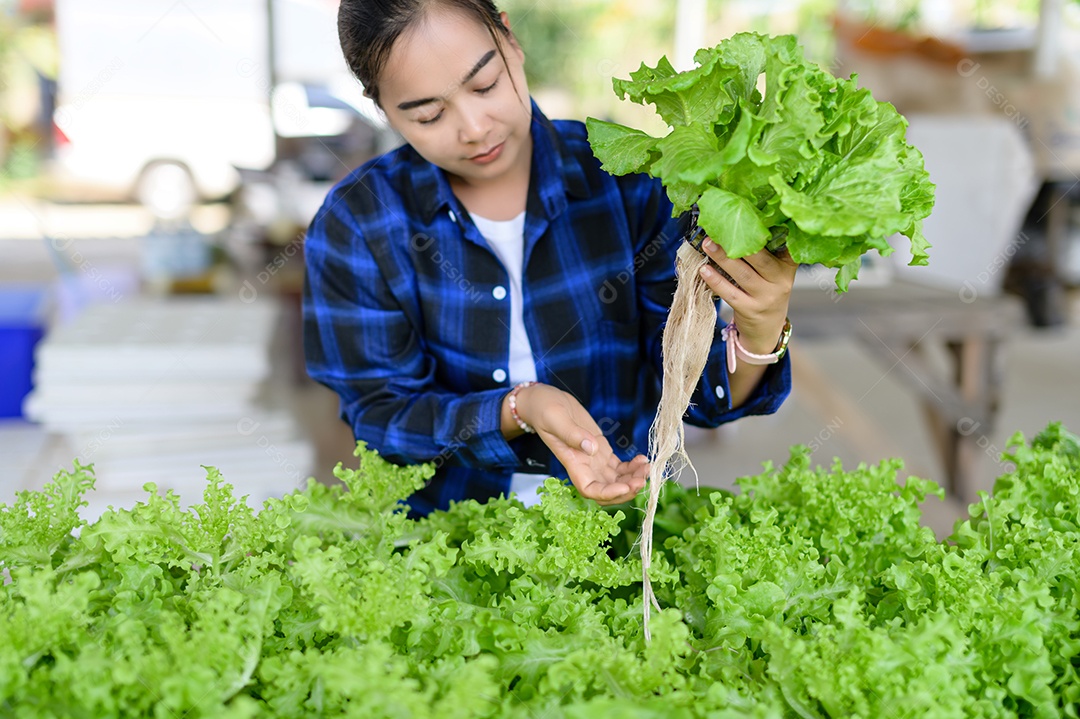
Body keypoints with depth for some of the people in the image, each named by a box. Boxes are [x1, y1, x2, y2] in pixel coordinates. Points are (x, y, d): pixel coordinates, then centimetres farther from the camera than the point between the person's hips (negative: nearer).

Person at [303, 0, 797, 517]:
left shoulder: (627, 179, -7)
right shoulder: (353, 225, -7)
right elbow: (380, 414, -8)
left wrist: (757, 337, -27)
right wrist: (522, 408, -24)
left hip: (623, 507, 0)